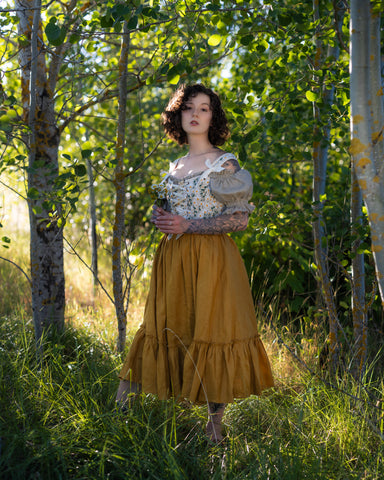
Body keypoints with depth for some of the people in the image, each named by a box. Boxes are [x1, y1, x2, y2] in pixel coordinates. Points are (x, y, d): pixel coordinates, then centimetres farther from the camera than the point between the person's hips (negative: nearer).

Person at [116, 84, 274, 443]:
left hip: (210, 260, -6)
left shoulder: (224, 163, -3)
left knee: (211, 332, -3)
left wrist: (187, 225, -14)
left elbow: (240, 219, -9)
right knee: (163, 329, 6)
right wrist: (160, 217, 3)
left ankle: (214, 425, 9)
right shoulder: (176, 166, 16)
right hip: (173, 259, 6)